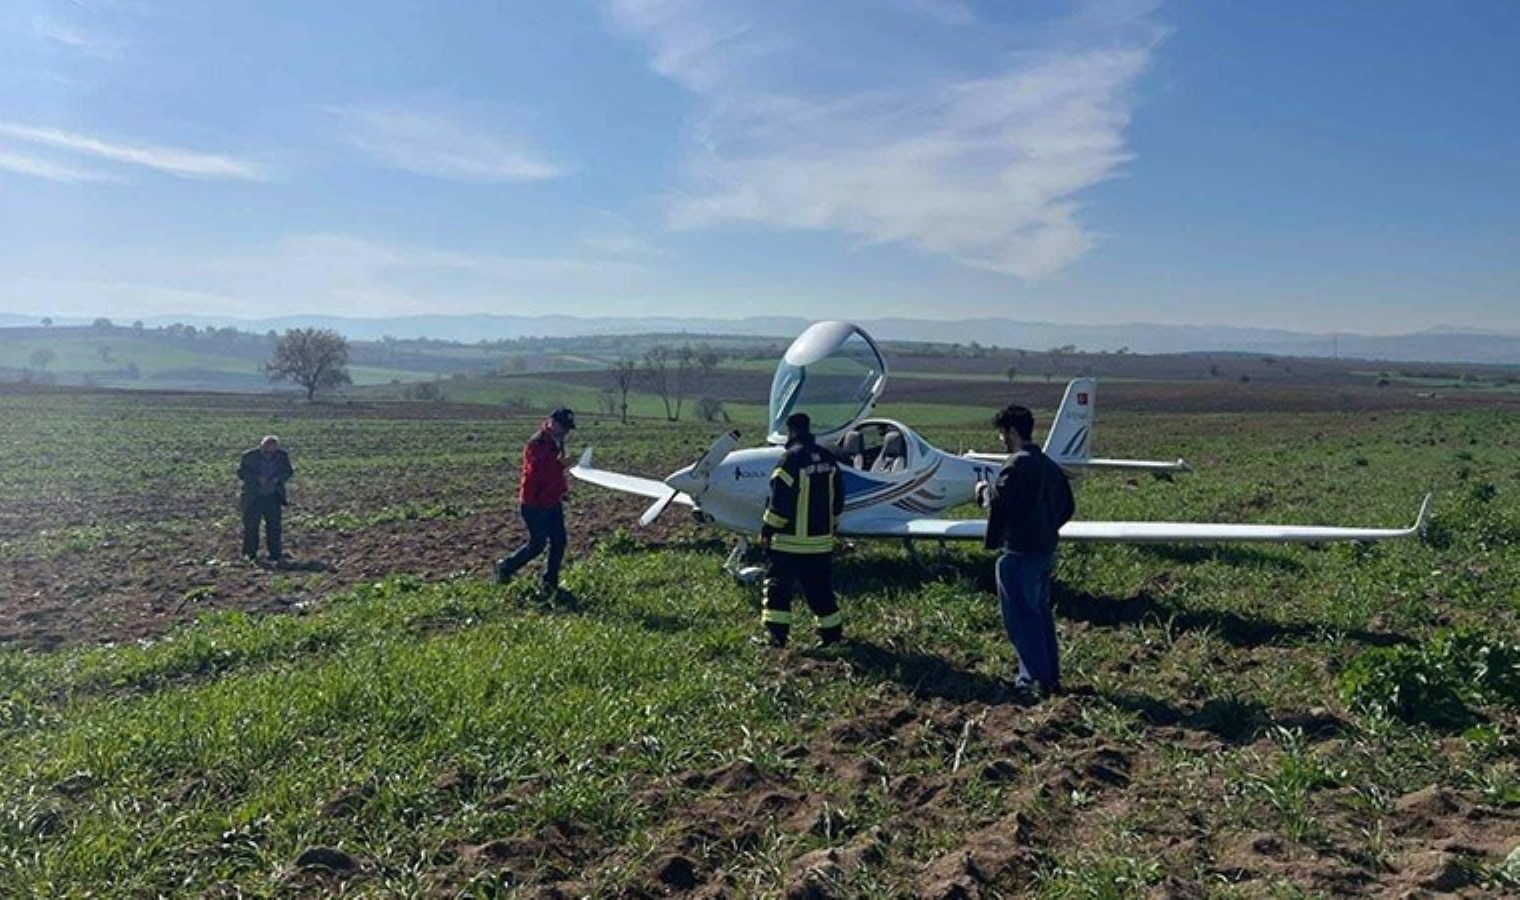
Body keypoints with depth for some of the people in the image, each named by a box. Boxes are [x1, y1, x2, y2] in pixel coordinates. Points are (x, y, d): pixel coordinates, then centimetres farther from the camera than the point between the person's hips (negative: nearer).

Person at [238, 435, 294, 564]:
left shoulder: (282, 456, -3)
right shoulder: (249, 455, -8)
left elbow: (288, 472, 5)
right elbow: (241, 473, -7)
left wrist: (278, 478, -15)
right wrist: (257, 478, -22)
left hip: (273, 497, 1)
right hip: (253, 497, -1)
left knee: (274, 526, 0)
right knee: (250, 526, 6)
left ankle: (276, 554, 7)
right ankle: (250, 553, 21)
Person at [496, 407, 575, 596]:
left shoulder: (556, 442, 9)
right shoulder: (537, 444, -21)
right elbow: (537, 472, -32)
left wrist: (562, 489, 13)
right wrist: (561, 464, -30)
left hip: (552, 501, 9)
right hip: (535, 504, -9)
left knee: (558, 542, 6)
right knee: (537, 544, 1)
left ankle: (550, 583, 16)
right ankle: (505, 568, 23)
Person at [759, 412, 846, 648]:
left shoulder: (792, 458, -15)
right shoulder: (828, 459, 7)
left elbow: (779, 502, -16)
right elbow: (838, 498, 14)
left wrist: (767, 530, -7)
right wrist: (831, 526, 24)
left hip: (789, 540, -6)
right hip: (821, 541, 7)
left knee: (778, 585, 1)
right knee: (820, 588, 15)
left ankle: (776, 635, -3)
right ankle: (832, 631, 20)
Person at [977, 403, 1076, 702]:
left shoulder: (1017, 464, -16)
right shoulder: (1050, 465, 12)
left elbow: (998, 502, -24)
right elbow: (1067, 507, 16)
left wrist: (983, 491, -4)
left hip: (1019, 553, -9)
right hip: (1046, 550, 9)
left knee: (1019, 616, -2)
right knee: (1041, 612, 17)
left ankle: (1036, 680, -2)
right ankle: (1051, 676, 24)